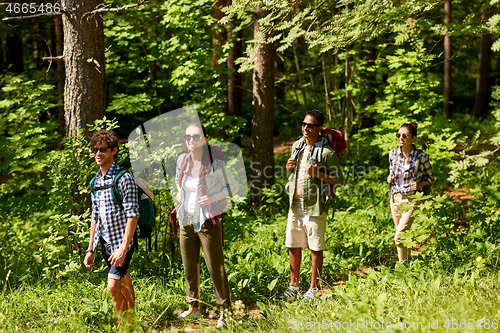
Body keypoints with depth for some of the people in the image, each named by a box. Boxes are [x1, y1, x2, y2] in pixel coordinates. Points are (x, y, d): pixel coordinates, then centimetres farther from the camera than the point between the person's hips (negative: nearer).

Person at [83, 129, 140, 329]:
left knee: (113, 287, -15)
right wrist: (90, 249, 13)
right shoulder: (96, 182, 11)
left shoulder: (124, 179, -12)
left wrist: (123, 248, -22)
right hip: (105, 242, 7)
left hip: (122, 241, -7)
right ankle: (130, 325, 23)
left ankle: (123, 327, -4)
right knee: (125, 288, 15)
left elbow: (132, 215, -16)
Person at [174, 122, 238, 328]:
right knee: (189, 267, 14)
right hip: (186, 221, 6)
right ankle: (193, 307, 30)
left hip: (208, 221, -5)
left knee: (215, 267, -3)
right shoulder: (182, 160, 2)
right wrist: (179, 194, 6)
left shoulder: (215, 163, -13)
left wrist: (214, 198, -17)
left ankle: (225, 311, 9)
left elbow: (233, 187, -2)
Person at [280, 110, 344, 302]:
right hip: (295, 205, 6)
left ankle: (313, 289, 12)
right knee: (293, 246, 10)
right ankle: (293, 287, 21)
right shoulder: (297, 146, 12)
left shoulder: (327, 152, -10)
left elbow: (339, 180, -8)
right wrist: (289, 168, 2)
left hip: (315, 207, -6)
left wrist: (318, 174, -21)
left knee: (315, 248, 2)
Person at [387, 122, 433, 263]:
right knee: (401, 235, 13)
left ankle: (403, 264, 3)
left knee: (399, 236, -13)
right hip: (395, 197, 5)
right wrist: (390, 178, -4)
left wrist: (420, 185, -16)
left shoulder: (421, 157, -10)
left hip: (411, 199, -5)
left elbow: (430, 176, 3)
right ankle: (403, 263, 28)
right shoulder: (393, 154, 2)